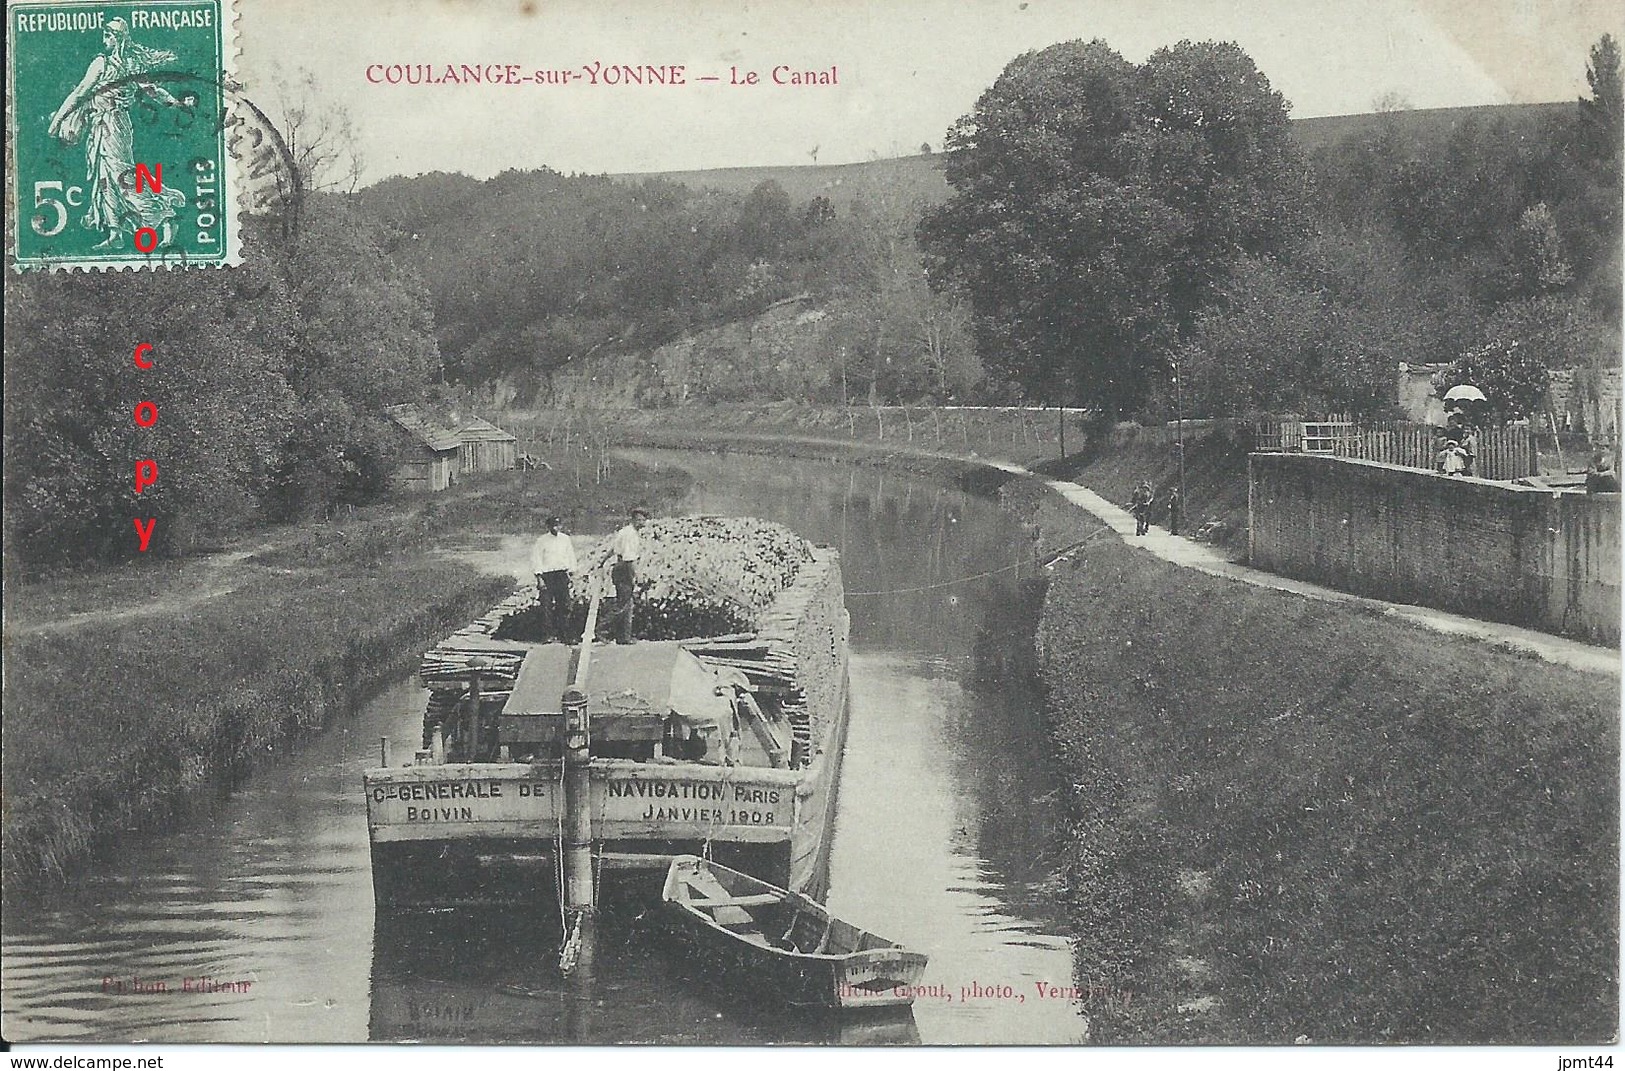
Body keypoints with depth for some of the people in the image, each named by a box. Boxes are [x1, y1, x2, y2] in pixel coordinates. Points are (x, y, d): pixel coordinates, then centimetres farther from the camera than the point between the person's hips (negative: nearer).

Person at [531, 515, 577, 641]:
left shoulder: (565, 539, 10)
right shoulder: (542, 541, -2)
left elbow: (570, 556, 17)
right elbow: (536, 560, -3)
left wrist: (569, 574, 11)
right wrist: (539, 578, -9)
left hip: (562, 574, 3)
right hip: (547, 575, -3)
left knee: (564, 605, 0)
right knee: (547, 606, -7)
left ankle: (561, 633, 7)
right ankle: (548, 634, -4)